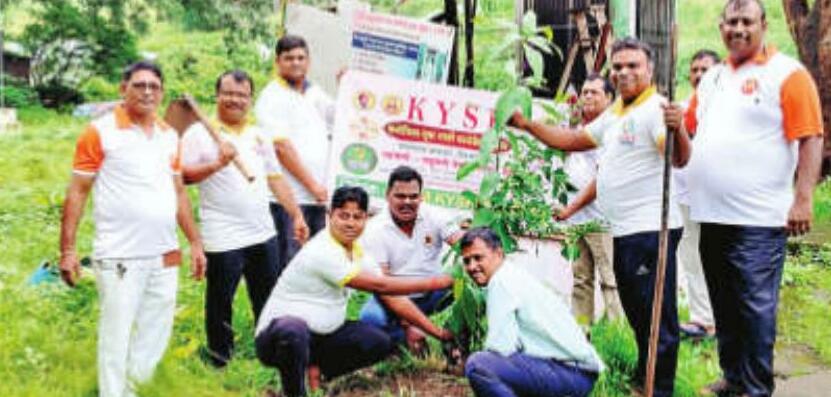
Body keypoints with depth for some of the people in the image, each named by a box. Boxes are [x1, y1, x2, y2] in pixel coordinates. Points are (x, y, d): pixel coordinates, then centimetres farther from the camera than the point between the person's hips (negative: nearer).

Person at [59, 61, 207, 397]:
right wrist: (67, 249, -11)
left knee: (155, 338, 12)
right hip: (118, 257, -6)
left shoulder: (169, 135, 11)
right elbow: (77, 192, -6)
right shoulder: (100, 132, -5)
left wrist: (195, 243, 14)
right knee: (116, 339, 0)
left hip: (165, 255, 6)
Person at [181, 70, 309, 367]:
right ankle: (220, 363, 20)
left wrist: (297, 215, 12)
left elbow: (275, 178, 17)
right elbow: (183, 176, -12)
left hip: (263, 234, 5)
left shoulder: (259, 136, 15)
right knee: (220, 302, 5)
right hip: (223, 239, -5)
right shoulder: (199, 133, -3)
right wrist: (217, 164, -25)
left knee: (268, 301, 14)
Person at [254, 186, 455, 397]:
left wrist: (436, 331, 3)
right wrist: (432, 283, -14)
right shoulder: (322, 252, -23)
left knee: (380, 343, -7)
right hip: (281, 332, -8)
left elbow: (393, 299, 7)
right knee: (293, 331, -41)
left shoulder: (358, 252, 4)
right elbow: (379, 285, -22)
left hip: (321, 335, 8)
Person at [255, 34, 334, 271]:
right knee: (289, 264, -4)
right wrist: (312, 184, -13)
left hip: (319, 196, 7)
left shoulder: (315, 93, 17)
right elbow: (281, 147, -13)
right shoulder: (273, 97, -5)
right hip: (289, 198, -7)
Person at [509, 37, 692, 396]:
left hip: (650, 228, -10)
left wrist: (677, 128, -47)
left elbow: (680, 159, -26)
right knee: (637, 313, 22)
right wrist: (527, 124, 19)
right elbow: (573, 140, 24)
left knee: (656, 316, -3)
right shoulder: (615, 114, 17)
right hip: (626, 231, 10)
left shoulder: (655, 108, -13)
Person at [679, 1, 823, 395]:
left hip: (758, 218, -6)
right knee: (724, 304, 15)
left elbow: (811, 139, -10)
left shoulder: (787, 73, -4)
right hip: (713, 214, 7)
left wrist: (803, 198, -17)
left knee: (755, 305, -3)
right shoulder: (712, 77, 15)